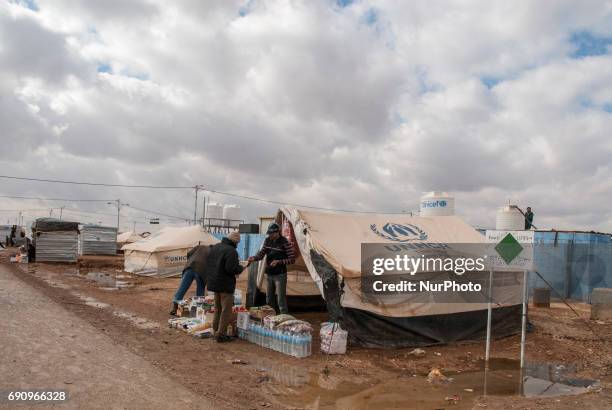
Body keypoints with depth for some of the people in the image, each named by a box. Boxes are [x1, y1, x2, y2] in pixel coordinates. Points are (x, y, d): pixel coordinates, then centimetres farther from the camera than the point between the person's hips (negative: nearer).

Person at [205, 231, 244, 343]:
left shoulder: (214, 248, 8)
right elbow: (231, 268, -26)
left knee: (217, 308, 19)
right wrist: (240, 268, -8)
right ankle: (221, 334, 3)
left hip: (214, 283, 9)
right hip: (225, 284, -9)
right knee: (226, 310, 1)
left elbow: (208, 264, 14)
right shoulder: (231, 251, -20)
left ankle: (215, 331, 26)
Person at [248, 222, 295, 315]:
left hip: (280, 275, -7)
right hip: (269, 274, 7)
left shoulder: (285, 243, -15)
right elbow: (261, 253, 4)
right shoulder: (267, 241, 3)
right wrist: (254, 258, -16)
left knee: (281, 300, -8)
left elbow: (292, 260, -14)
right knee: (268, 299, 17)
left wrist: (279, 262, -24)